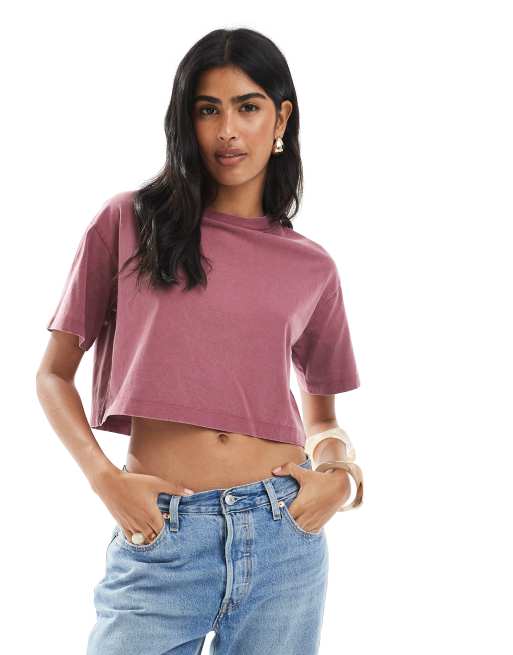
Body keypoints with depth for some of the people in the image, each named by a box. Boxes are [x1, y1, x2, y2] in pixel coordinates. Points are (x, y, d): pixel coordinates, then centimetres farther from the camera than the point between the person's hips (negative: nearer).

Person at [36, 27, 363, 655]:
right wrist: (105, 477, -9)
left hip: (284, 534, 2)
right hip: (158, 534, -2)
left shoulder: (312, 267, 8)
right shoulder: (128, 222, 2)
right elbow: (53, 374, 5)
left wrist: (337, 469, -1)